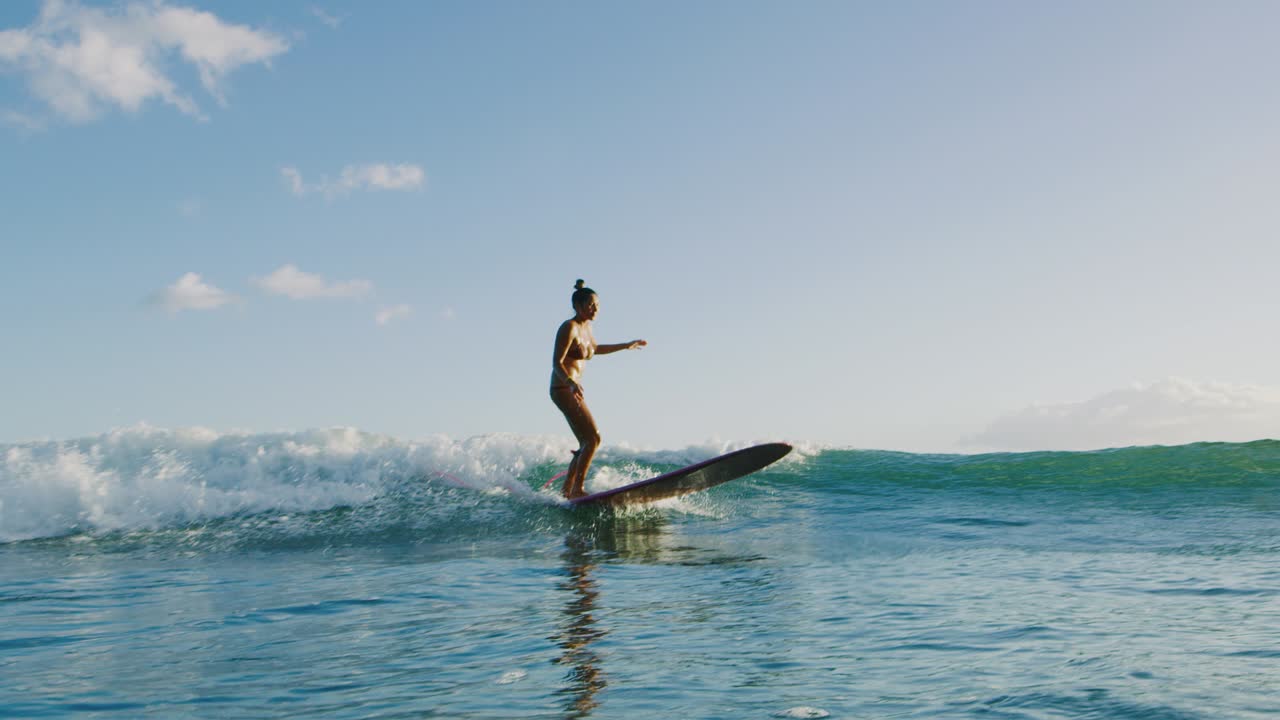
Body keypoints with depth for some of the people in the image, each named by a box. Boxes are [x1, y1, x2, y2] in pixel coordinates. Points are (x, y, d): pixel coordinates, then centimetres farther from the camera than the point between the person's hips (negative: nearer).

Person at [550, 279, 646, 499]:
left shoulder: (586, 327, 13)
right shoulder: (569, 328, -14)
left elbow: (594, 349, 34)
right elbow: (557, 362, -20)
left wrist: (626, 346, 39)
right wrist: (571, 383, -37)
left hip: (573, 389, 10)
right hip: (562, 389, -10)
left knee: (587, 444, 11)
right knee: (593, 438, -17)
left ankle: (566, 492, 16)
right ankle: (577, 489, -15)